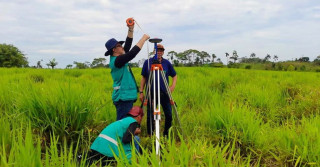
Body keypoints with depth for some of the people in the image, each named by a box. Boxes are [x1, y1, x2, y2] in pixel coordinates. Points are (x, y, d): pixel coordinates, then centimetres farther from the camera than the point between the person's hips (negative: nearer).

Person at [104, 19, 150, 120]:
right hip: (123, 98, -10)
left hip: (126, 97, 10)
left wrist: (131, 30, 11)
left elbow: (128, 45, 17)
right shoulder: (117, 61, -14)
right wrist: (143, 39, -11)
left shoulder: (117, 59, 14)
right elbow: (132, 53, -22)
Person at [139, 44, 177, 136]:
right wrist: (141, 92, 3)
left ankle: (166, 135, 22)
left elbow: (174, 76, 14)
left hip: (164, 93, 1)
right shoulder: (147, 62, 3)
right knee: (150, 116, 3)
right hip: (151, 94, -1)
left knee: (169, 115, 2)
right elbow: (143, 78, 8)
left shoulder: (166, 63, 5)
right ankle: (150, 136, 19)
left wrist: (173, 86, -3)